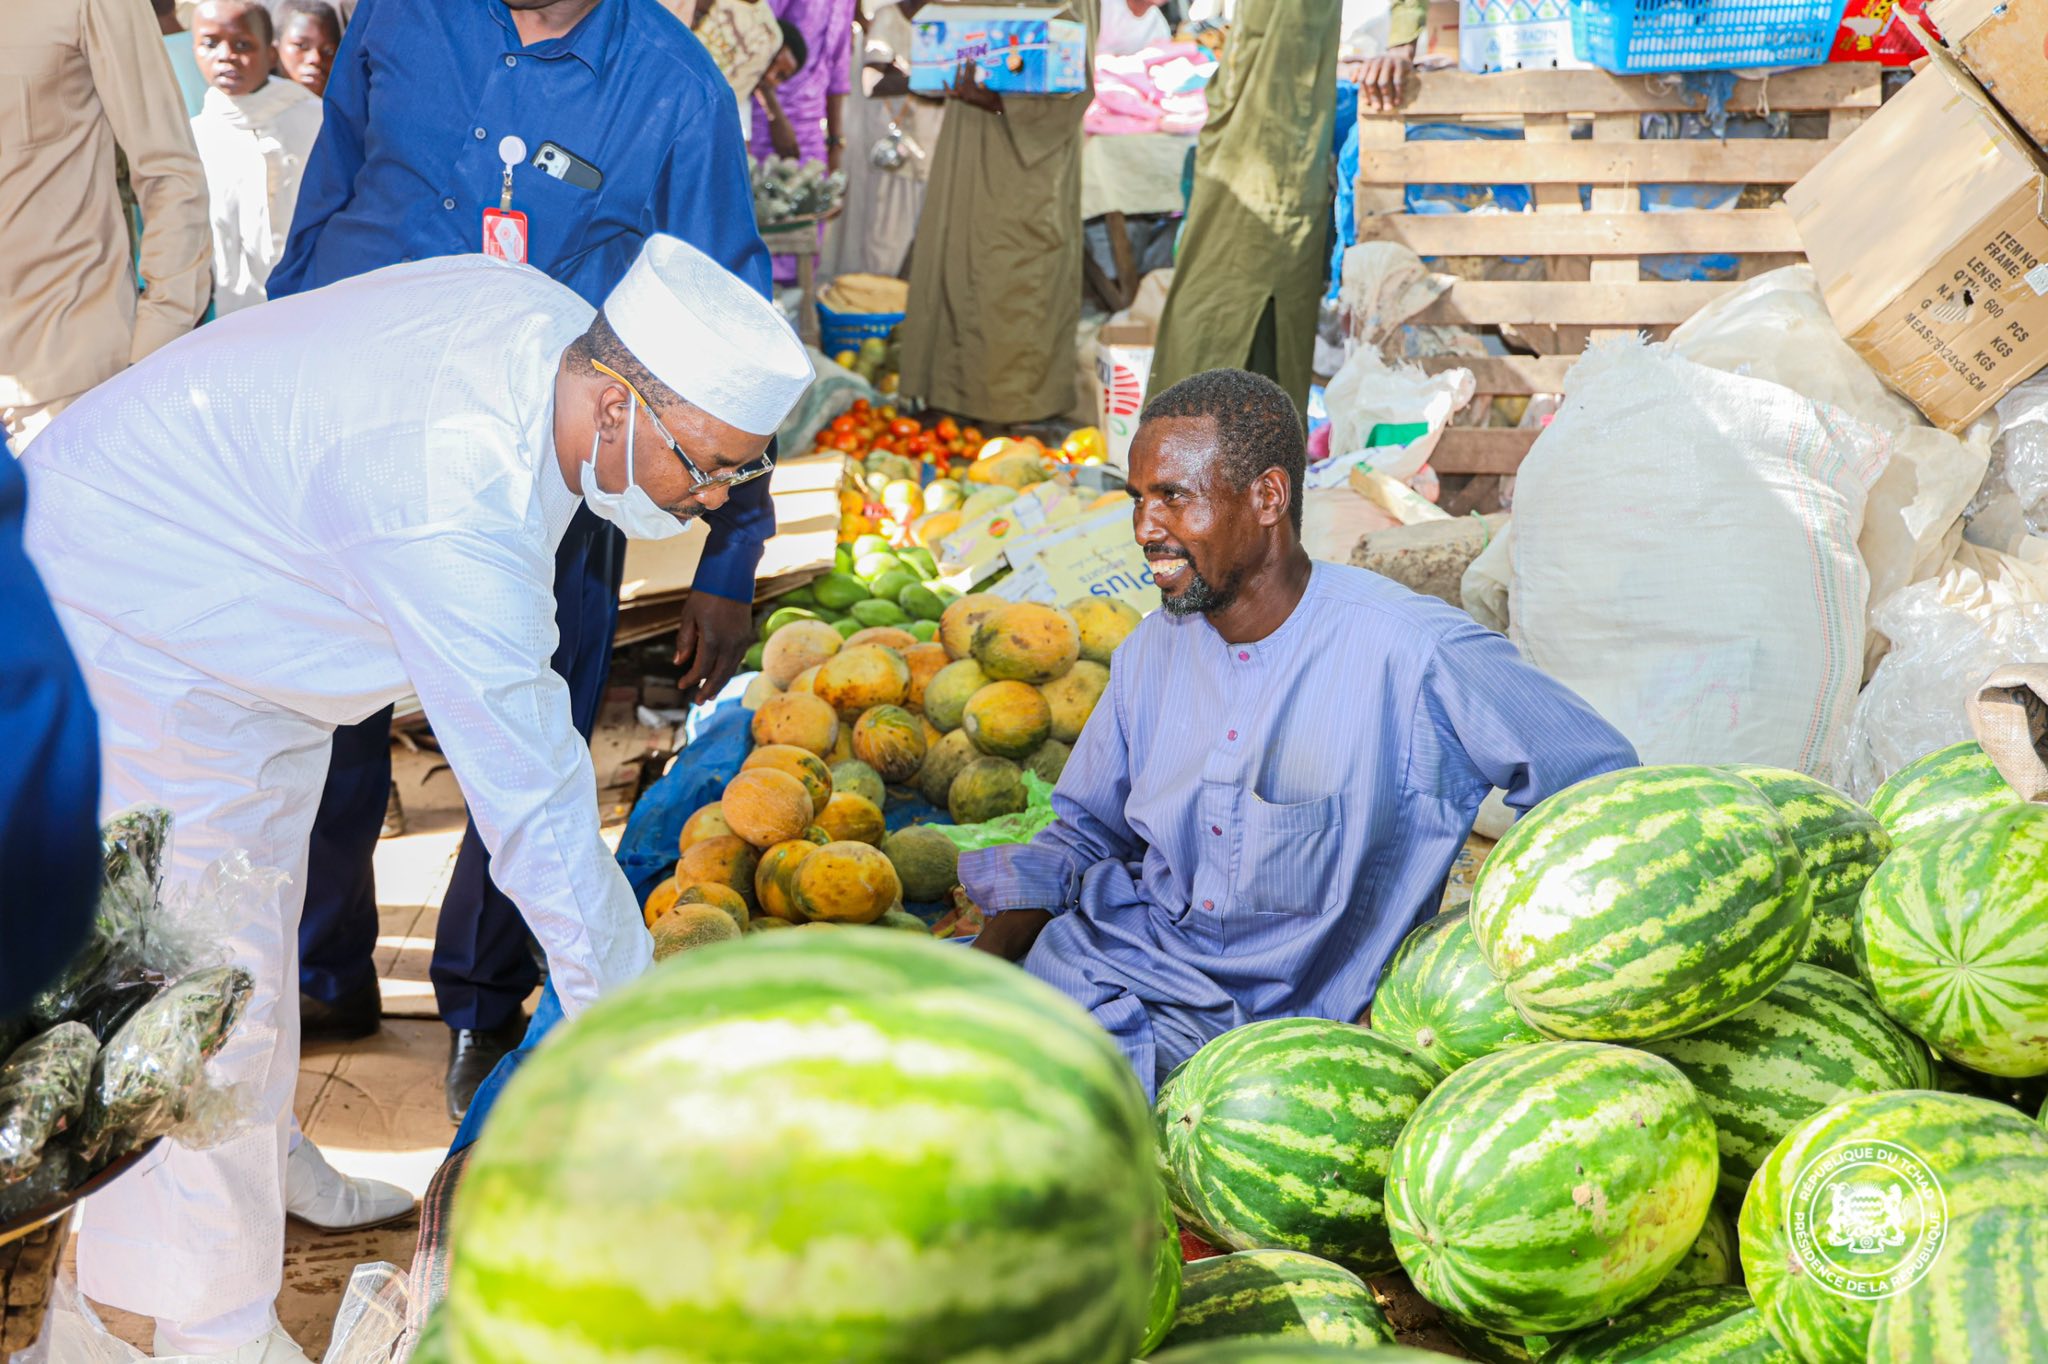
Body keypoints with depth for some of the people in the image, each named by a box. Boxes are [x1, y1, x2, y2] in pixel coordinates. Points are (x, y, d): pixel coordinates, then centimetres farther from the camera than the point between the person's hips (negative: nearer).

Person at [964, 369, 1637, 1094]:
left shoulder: (1413, 652, -15)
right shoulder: (1153, 649, 6)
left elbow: (1607, 795, -5)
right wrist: (978, 970, -1)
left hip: (1268, 1017, -5)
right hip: (1107, 950, 5)